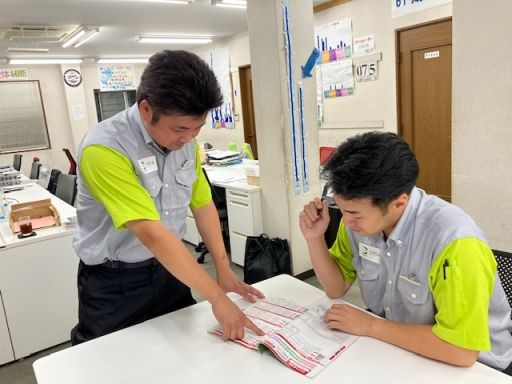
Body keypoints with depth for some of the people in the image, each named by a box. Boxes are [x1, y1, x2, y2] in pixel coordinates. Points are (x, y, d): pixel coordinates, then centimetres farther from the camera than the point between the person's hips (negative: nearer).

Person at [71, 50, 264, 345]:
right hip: (113, 282, -5)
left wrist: (224, 269, -2)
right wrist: (217, 297, -30)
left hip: (169, 269, 5)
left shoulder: (184, 141, -5)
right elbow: (152, 234, -32)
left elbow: (202, 204, 4)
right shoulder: (104, 149, -27)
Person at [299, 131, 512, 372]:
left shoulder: (453, 240, -29)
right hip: (394, 345, 5)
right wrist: (315, 238, -16)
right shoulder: (359, 217, -11)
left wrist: (370, 326, -21)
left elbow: (462, 349, -28)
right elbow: (336, 288, -1)